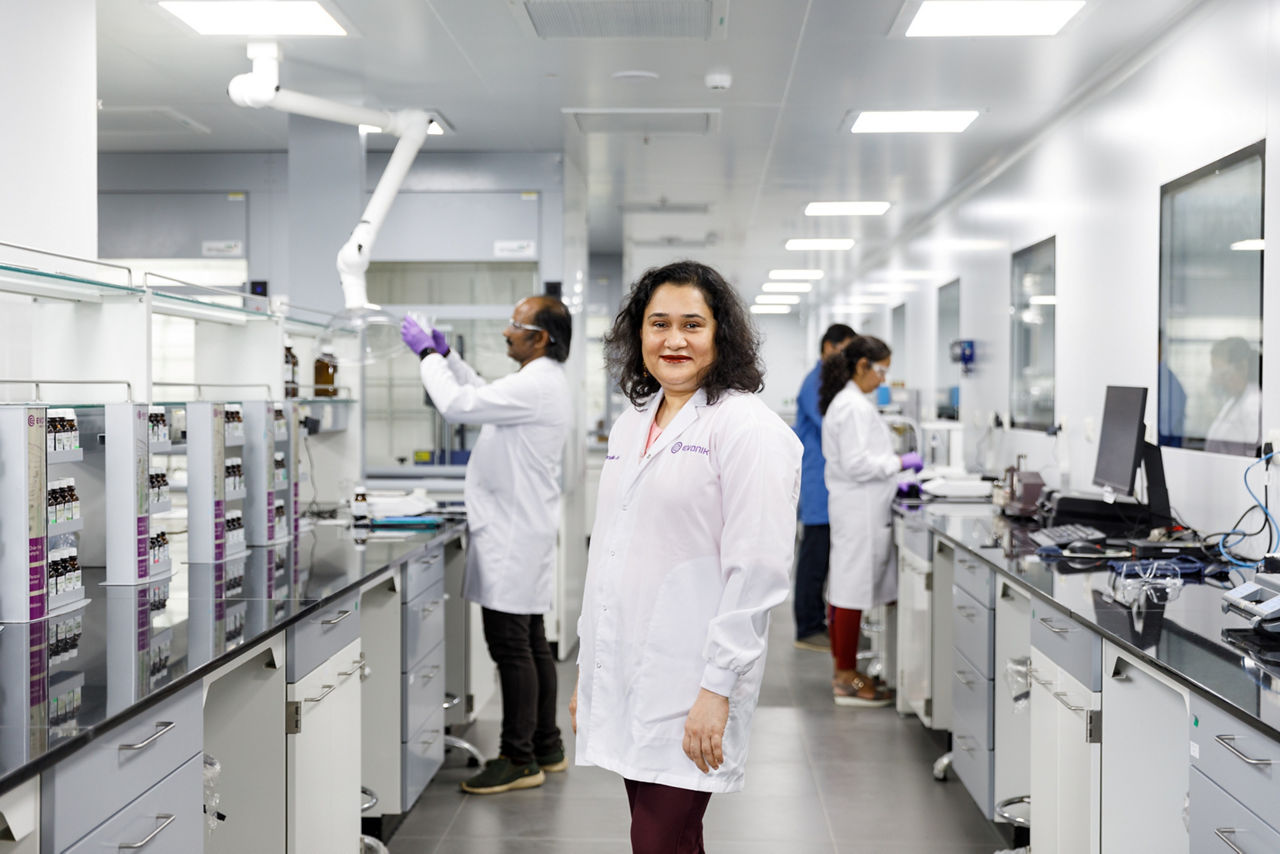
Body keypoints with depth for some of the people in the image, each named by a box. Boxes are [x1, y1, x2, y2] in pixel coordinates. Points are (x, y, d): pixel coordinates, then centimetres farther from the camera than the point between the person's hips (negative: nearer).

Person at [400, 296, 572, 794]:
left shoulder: (535, 385, -18)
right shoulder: (542, 380, 15)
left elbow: (458, 405, -21)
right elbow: (481, 396, 30)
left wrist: (427, 354, -8)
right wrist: (447, 354, 22)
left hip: (514, 534, -11)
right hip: (521, 530, 11)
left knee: (512, 648, -5)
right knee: (531, 644, 16)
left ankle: (519, 760, 3)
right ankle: (546, 747, 25)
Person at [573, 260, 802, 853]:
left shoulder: (747, 427, -9)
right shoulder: (630, 425, 15)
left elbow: (757, 570, -15)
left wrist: (717, 688, -17)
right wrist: (586, 668, 18)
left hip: (689, 684, -7)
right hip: (622, 674, 7)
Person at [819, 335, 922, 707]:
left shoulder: (846, 402, 15)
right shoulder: (854, 407, -17)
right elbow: (857, 464, -23)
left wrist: (893, 484, 17)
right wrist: (900, 463, -12)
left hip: (856, 506, 11)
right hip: (859, 511, -11)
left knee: (844, 590, 13)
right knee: (853, 591, -4)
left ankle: (843, 672, 22)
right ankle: (847, 681, 2)